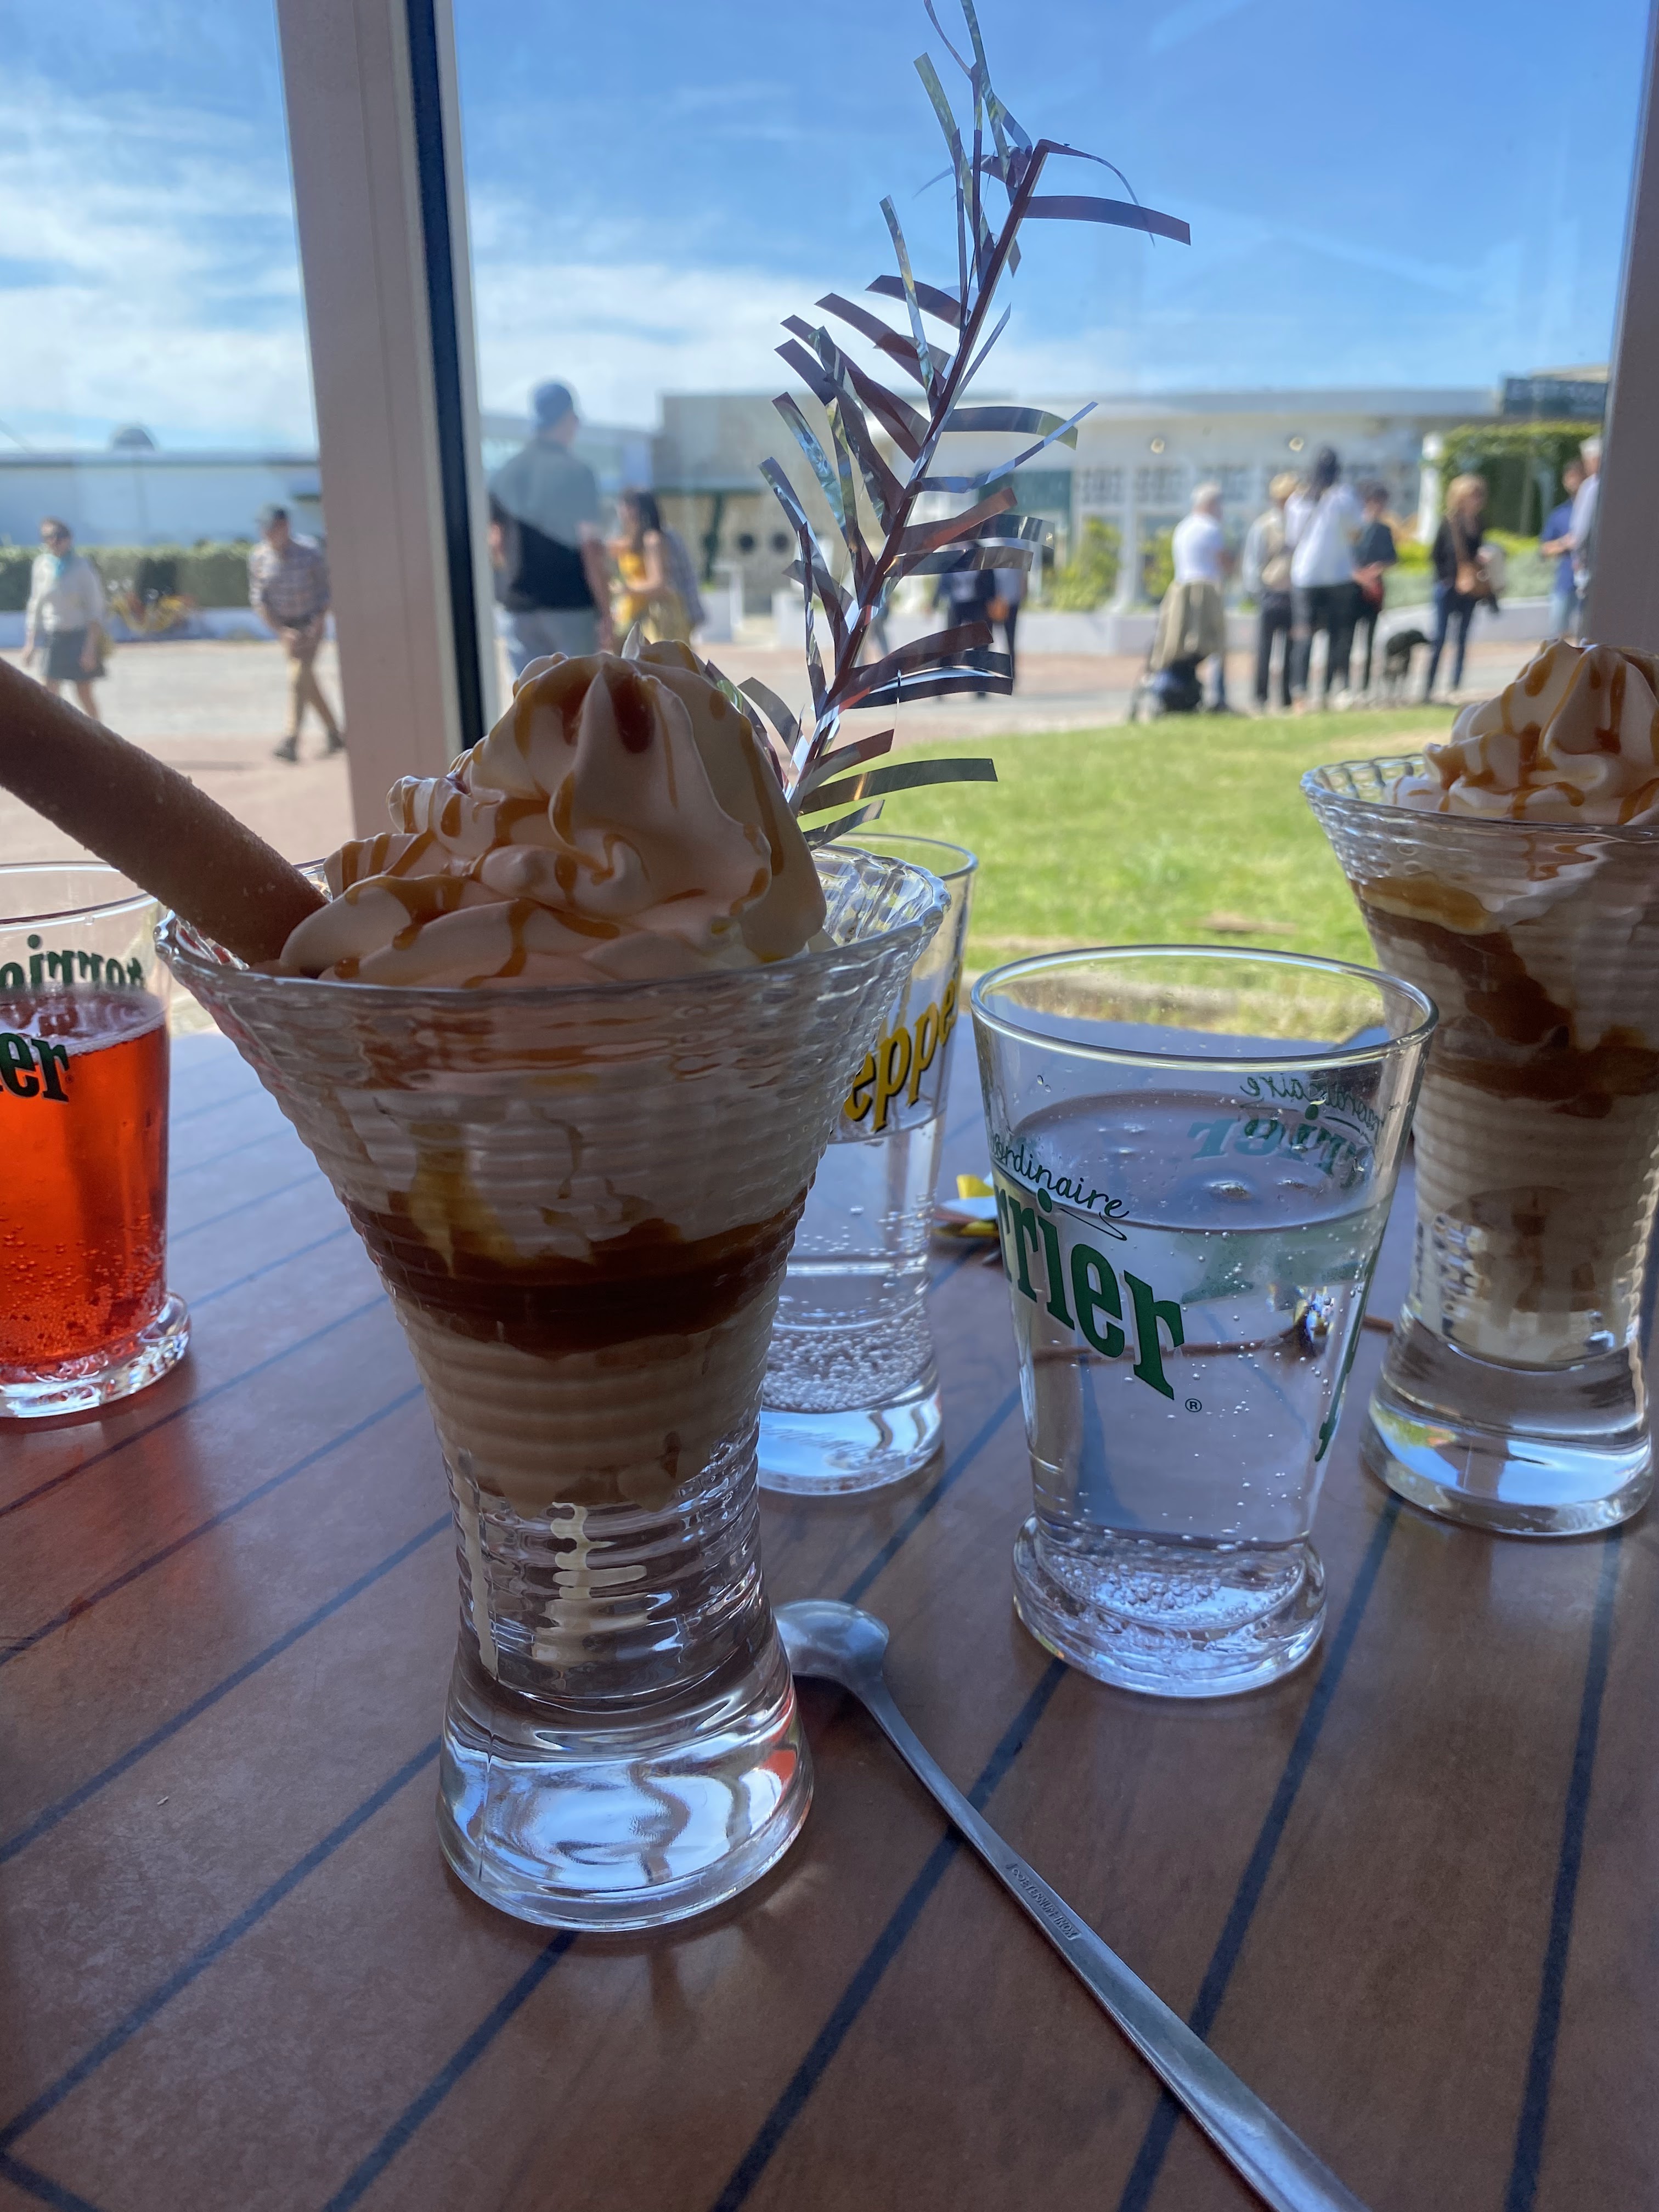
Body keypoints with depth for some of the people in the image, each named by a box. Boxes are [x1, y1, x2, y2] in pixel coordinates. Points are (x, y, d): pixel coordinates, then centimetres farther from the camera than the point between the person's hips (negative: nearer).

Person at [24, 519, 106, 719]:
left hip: (80, 637, -3)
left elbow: (95, 612, -9)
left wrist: (91, 648, -15)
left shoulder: (81, 567, -9)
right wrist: (30, 642, 8)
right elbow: (35, 606, 11)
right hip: (53, 638, 3)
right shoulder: (41, 565, 2)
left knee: (84, 695, 5)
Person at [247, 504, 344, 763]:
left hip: (312, 622, -4)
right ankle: (335, 736, 20)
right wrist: (282, 632, -14)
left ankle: (291, 742, -22)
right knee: (308, 683, 8)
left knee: (299, 678, -17)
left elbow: (325, 589, -10)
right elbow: (258, 598, -6)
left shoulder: (309, 552, -16)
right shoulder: (258, 558, -9)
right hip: (284, 625, 4)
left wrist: (317, 627, -19)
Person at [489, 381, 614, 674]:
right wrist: (606, 613, -11)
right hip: (571, 606, -4)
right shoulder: (577, 473, -8)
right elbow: (591, 548, -13)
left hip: (520, 608, 5)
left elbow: (496, 546, 9)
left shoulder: (504, 475, 7)